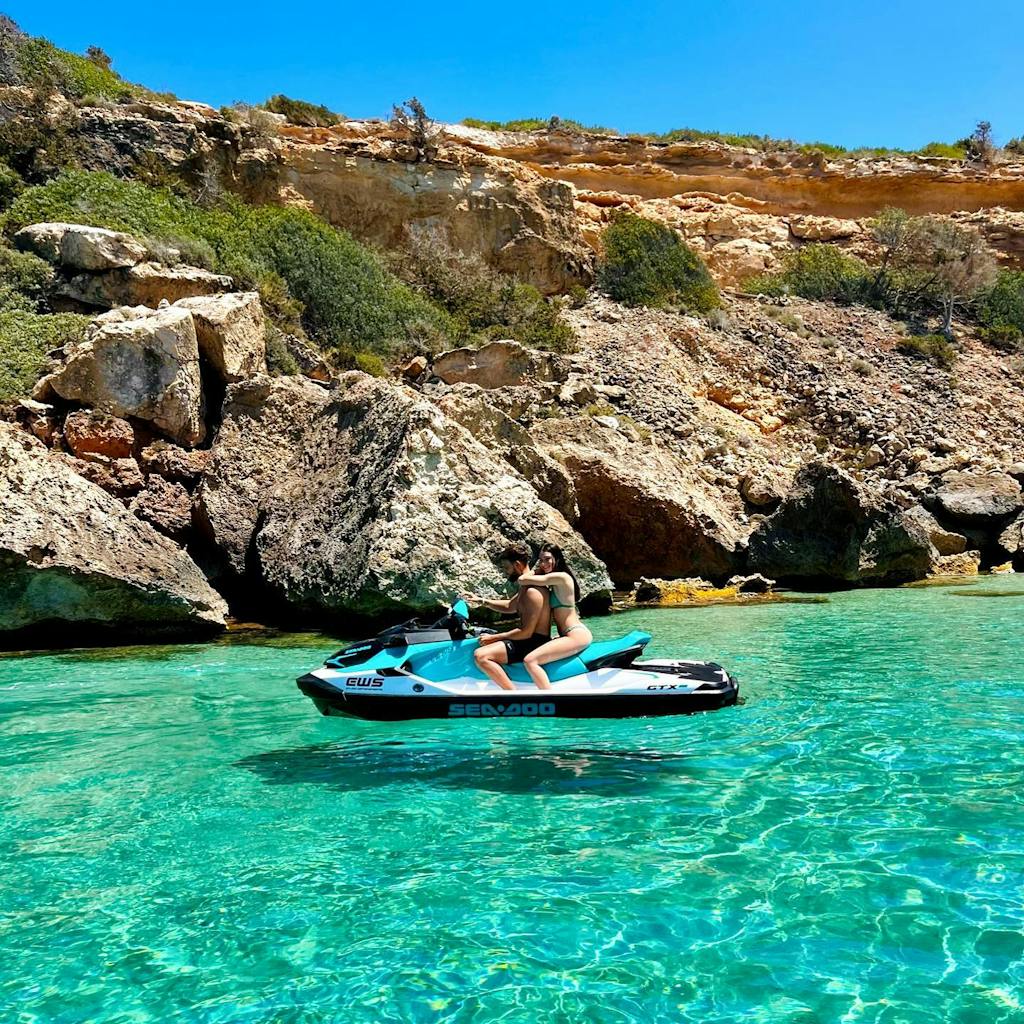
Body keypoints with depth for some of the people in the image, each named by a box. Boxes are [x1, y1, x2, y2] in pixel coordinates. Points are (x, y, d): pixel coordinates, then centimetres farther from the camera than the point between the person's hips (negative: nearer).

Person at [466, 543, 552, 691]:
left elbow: (526, 632, -23)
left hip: (535, 644, -11)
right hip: (529, 641, 11)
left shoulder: (533, 592, -20)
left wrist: (494, 638, -15)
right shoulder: (525, 587, 13)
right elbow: (509, 607, 31)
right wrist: (482, 601, 19)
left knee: (481, 655, -25)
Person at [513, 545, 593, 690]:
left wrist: (535, 570, 3)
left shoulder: (560, 576, -13)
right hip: (576, 634, 11)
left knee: (530, 661, -25)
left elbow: (522, 580, -14)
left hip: (576, 635, -11)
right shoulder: (554, 581, 17)